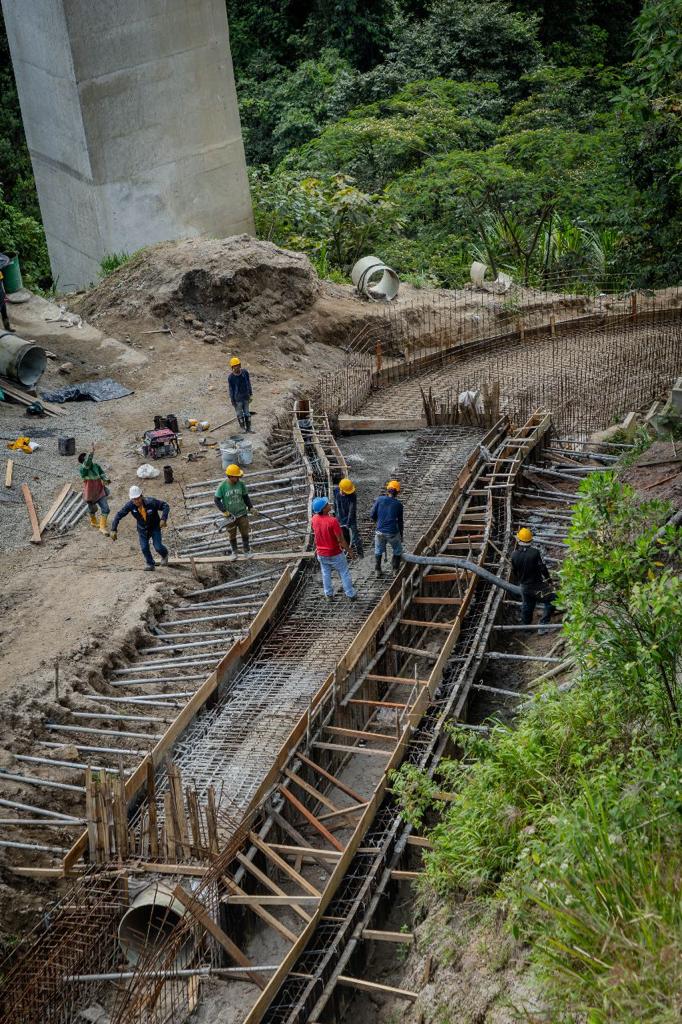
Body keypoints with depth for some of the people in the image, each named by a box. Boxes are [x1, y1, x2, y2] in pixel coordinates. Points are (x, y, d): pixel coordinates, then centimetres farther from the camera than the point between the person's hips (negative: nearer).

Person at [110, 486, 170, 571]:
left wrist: (163, 519, -37)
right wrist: (114, 529, -23)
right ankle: (150, 564, 19)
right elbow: (119, 515, -17)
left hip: (154, 527, -2)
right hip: (142, 529, 3)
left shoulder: (151, 502, -32)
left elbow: (165, 505, -24)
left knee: (158, 546, -9)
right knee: (144, 548, -6)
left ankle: (164, 555, 27)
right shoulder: (130, 505, -24)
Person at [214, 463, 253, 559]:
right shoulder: (222, 486, -17)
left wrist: (250, 507, 1)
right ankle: (234, 551, 32)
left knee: (245, 533, 8)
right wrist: (224, 511, -17)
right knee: (232, 535, 13)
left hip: (242, 514, 2)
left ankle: (247, 551, 25)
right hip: (230, 515, -1)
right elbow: (216, 499, -10)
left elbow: (245, 497, 4)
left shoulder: (241, 484, -9)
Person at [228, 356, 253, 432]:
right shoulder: (231, 377, -15)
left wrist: (251, 394, 6)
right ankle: (243, 428, 20)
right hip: (238, 399, -3)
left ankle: (249, 428, 20)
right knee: (240, 414, 8)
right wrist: (232, 400, -4)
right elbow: (231, 389, -7)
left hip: (246, 397, 3)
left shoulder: (245, 372, -8)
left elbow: (249, 384, 3)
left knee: (247, 413, 12)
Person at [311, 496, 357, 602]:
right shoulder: (332, 521, -30)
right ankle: (351, 594, 21)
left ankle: (328, 595, 32)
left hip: (321, 554, 5)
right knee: (344, 573, 12)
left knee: (326, 573, 22)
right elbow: (340, 539, -22)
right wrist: (347, 549, -9)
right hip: (335, 553, -5)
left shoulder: (314, 519, -11)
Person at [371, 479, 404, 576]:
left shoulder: (380, 499, -5)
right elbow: (400, 521, 3)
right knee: (397, 551, 21)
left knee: (378, 551, 23)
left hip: (380, 531, 1)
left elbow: (372, 515, -3)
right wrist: (401, 535, 15)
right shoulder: (398, 504, -5)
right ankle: (396, 570, 22)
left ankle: (378, 571, 28)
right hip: (393, 532, -1)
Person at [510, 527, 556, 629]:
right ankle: (543, 624, 6)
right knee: (550, 602, 9)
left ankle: (525, 626, 36)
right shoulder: (534, 552, -21)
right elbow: (542, 568, -16)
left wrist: (517, 581, 26)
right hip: (537, 585, -5)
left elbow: (514, 571, 7)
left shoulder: (514, 555, -6)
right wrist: (548, 580, -1)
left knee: (526, 606, 23)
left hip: (524, 586, 5)